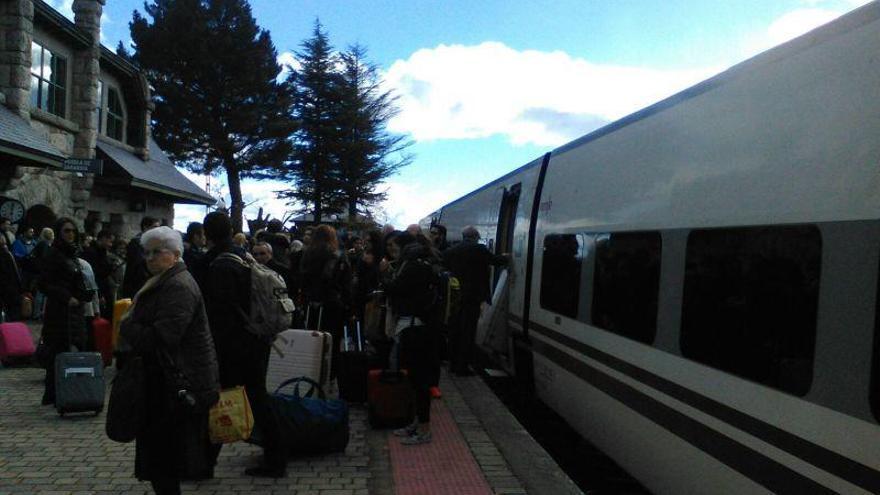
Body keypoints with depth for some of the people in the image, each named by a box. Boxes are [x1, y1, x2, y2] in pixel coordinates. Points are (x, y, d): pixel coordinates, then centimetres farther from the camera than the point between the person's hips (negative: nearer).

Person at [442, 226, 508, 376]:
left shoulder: (451, 250, 5)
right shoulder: (479, 249, -8)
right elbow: (496, 261, -2)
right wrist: (505, 257, 18)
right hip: (473, 297, -5)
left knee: (455, 330, 13)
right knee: (468, 331, 0)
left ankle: (453, 363, 21)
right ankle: (462, 366, 2)